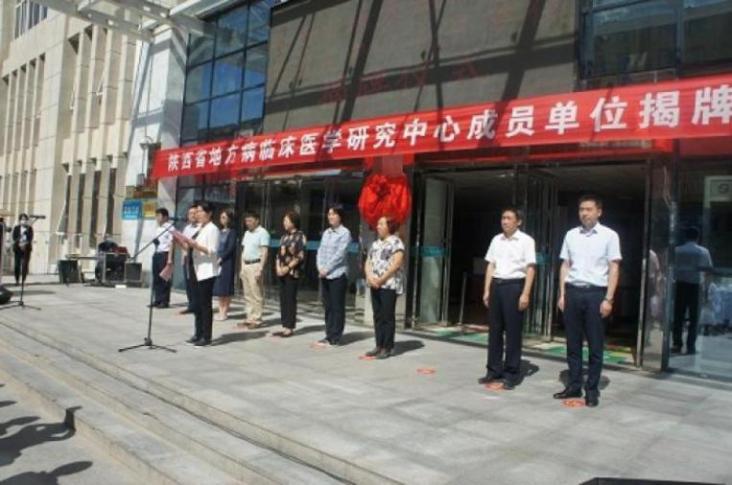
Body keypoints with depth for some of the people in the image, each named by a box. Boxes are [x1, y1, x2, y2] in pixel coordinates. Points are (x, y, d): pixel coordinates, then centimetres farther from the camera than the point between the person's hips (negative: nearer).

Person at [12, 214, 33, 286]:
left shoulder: (29, 228, 5)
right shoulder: (16, 228, 7)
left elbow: (30, 238, -2)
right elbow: (14, 238, 0)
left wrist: (25, 244, -17)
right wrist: (19, 244, -15)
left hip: (26, 249, -1)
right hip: (17, 248, 1)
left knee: (25, 265, -5)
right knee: (17, 265, -1)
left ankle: (23, 280, 0)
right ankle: (17, 280, 9)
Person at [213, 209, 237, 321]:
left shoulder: (232, 232, -4)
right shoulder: (220, 232, 13)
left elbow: (231, 248, -11)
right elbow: (216, 247, 14)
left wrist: (221, 259, -14)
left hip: (226, 262, -6)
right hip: (217, 262, 6)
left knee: (226, 288, -3)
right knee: (218, 287, 8)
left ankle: (224, 312, 1)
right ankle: (221, 311, 14)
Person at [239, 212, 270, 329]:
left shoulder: (262, 232, -8)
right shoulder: (247, 233, 16)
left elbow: (265, 252, -14)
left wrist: (260, 269, -19)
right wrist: (242, 268, 14)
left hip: (255, 265, -8)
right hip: (245, 266, 8)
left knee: (256, 295, -6)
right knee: (247, 295, 11)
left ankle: (256, 319, -1)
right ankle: (249, 318, 17)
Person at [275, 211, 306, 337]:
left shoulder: (300, 236, -6)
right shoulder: (284, 236, 15)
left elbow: (300, 256, -12)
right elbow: (279, 253, 16)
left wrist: (288, 268, -14)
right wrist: (278, 267, 0)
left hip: (292, 272, -7)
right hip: (282, 272, 7)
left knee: (290, 300, -4)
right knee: (283, 300, 8)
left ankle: (289, 327, 3)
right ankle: (285, 326, 15)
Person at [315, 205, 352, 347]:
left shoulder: (345, 233, -6)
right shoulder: (326, 232, 14)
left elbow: (340, 254, -13)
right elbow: (320, 251, 10)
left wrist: (327, 269, -14)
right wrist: (320, 267, -5)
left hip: (338, 274, -6)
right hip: (324, 275, 6)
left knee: (337, 307, -1)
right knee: (327, 306, 10)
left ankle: (335, 337, 5)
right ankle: (329, 335, 17)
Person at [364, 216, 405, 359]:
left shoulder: (396, 242, -6)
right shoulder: (376, 243, 17)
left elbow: (396, 264, -15)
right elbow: (368, 261, 15)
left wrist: (381, 279, -16)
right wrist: (369, 276, -4)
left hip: (389, 285, -8)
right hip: (375, 285, 8)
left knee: (387, 317, -4)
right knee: (377, 316, 9)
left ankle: (388, 348, 2)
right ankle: (379, 346, 15)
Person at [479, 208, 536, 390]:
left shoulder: (526, 240, -4)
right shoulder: (496, 240, 11)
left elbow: (530, 268, -8)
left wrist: (525, 294, -15)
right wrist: (487, 290, 9)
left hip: (514, 285, -5)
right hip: (496, 285, 5)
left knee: (513, 331, 1)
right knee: (494, 329, 9)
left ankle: (511, 373, 9)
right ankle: (494, 370, 18)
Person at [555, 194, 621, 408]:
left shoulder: (609, 235, -1)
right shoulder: (571, 235, 9)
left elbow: (614, 269, -3)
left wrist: (608, 299, -10)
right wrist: (562, 294, 6)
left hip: (595, 293, -3)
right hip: (573, 292, 3)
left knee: (595, 345, 4)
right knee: (573, 343, 8)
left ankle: (592, 390, 14)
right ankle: (574, 386, 18)